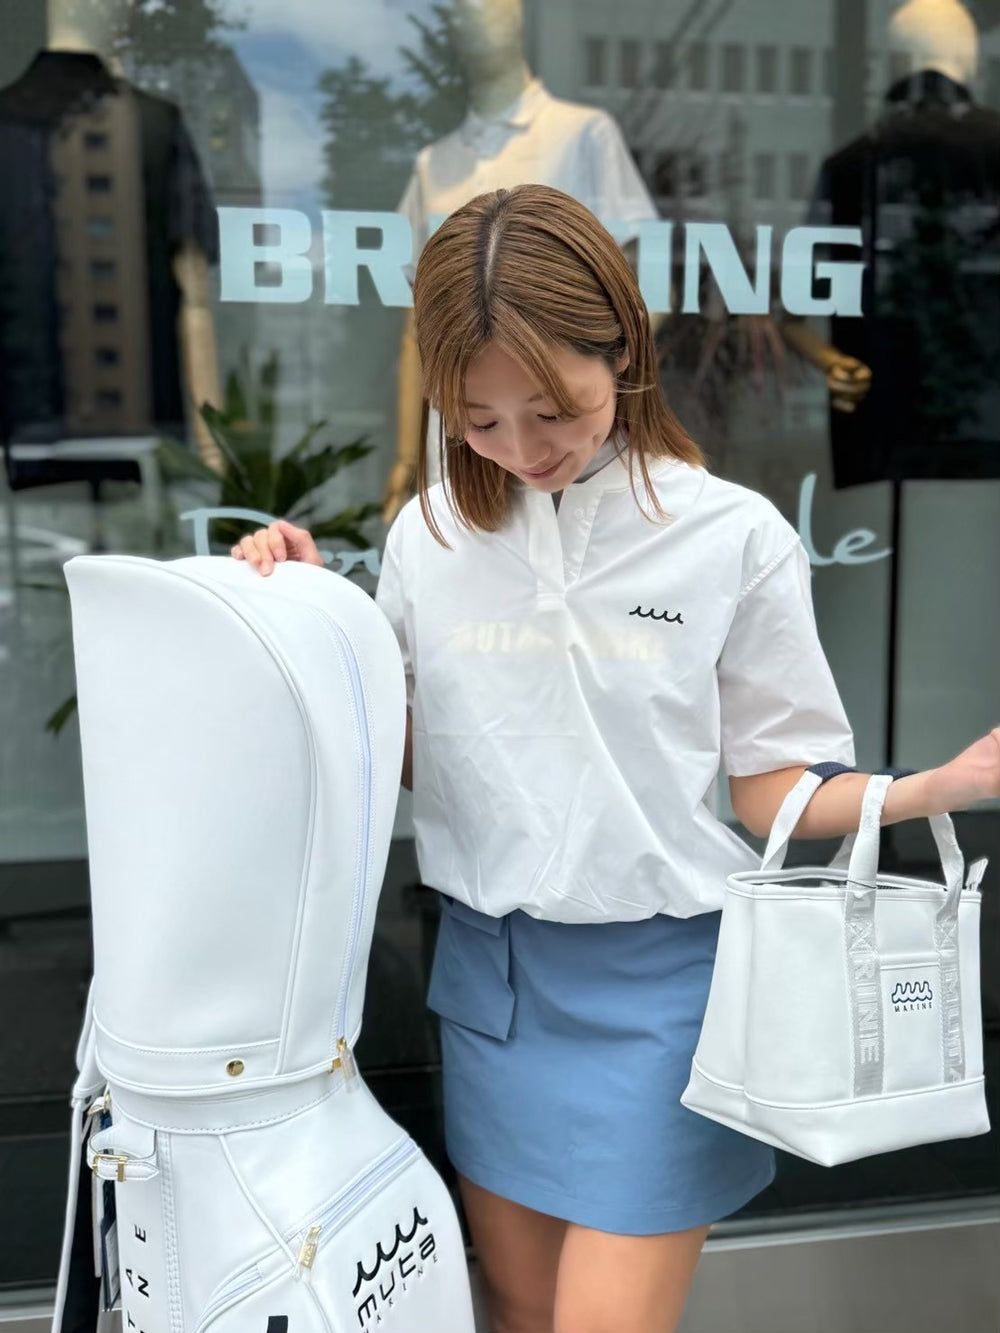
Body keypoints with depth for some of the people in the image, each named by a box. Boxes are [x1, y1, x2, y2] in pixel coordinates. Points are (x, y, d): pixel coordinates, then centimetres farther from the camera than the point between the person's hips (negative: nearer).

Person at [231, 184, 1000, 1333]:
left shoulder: (733, 536, -11)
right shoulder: (430, 534, -1)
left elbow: (773, 789, -5)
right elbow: (397, 756, 7)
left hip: (655, 979, -3)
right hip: (487, 968, 4)